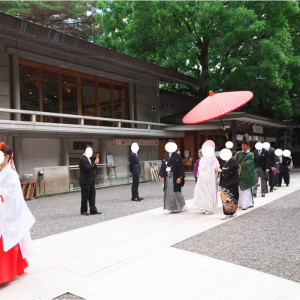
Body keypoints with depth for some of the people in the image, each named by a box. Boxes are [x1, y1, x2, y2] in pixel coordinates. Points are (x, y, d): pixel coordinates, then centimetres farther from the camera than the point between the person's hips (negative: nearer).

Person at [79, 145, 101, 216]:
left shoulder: (88, 158, 15)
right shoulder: (82, 159, -16)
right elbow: (87, 168, -25)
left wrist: (95, 163, 2)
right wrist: (95, 163, -17)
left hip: (91, 181, 9)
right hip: (85, 181, -9)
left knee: (92, 195, 8)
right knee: (85, 196, 2)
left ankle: (93, 210, 13)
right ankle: (83, 211, 14)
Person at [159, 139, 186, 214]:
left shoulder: (177, 156, -7)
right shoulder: (166, 156, 9)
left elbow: (180, 167, -10)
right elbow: (163, 166, 11)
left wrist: (179, 177, -14)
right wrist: (162, 176, 6)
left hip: (174, 177, -5)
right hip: (167, 177, 5)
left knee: (176, 192, 2)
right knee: (168, 192, 5)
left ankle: (182, 205, 24)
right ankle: (170, 208, 14)